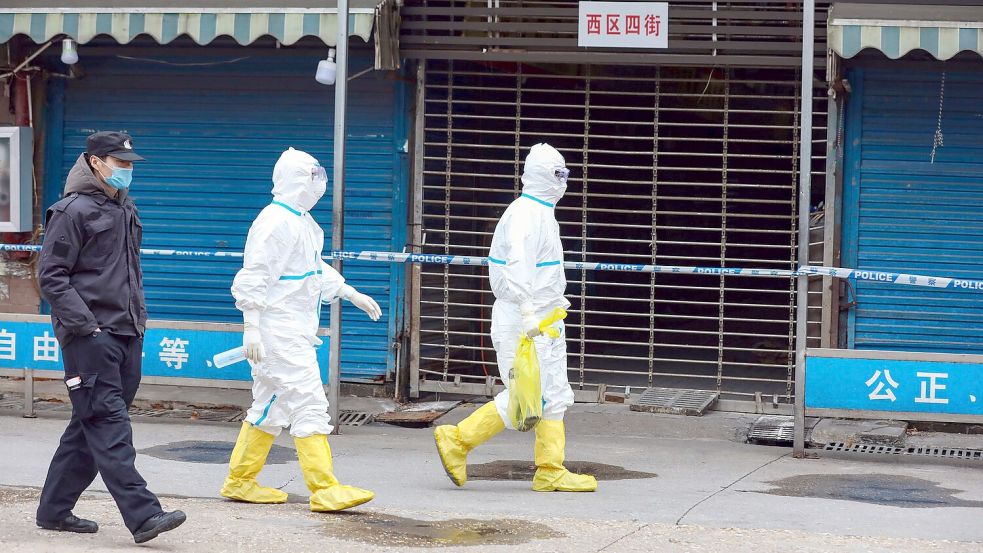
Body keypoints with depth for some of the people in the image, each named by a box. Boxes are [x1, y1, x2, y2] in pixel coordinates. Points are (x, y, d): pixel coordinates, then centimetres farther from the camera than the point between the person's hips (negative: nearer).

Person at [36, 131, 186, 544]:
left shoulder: (125, 210, 18)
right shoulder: (74, 211, -8)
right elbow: (51, 276, -10)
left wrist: (138, 316, 18)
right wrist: (84, 325, -16)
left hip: (126, 335, 9)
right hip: (90, 336, -9)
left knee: (89, 426, 11)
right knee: (109, 424, -11)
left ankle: (55, 510, 19)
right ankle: (142, 515, -18)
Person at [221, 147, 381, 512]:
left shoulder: (302, 221, 16)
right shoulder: (275, 222, -16)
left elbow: (317, 270, 28)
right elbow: (253, 278, -19)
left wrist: (352, 294, 24)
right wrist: (251, 328, -22)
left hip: (296, 331, 11)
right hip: (279, 332, -11)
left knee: (270, 408, 15)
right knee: (309, 405, -11)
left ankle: (240, 482, 22)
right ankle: (325, 490, -11)